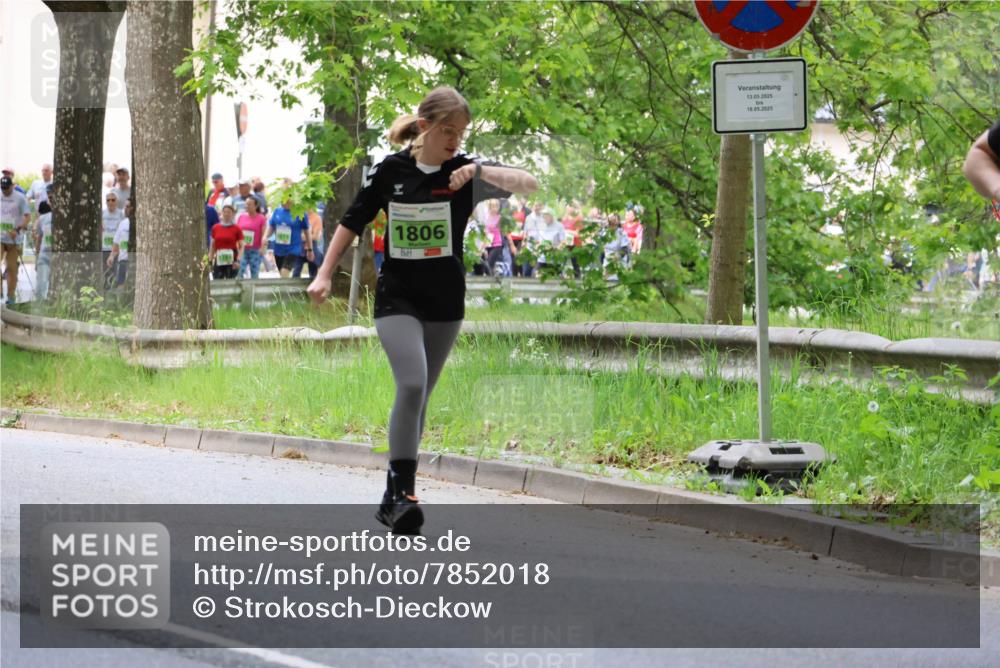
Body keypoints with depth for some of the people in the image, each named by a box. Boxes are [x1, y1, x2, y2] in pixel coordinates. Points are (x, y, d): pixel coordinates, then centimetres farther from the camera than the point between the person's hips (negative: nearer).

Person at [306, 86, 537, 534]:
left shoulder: (464, 171, -6)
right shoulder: (391, 171, -5)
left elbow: (528, 184, -17)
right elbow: (354, 221, 7)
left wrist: (481, 171, -31)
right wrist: (325, 274, 3)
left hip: (445, 301, 2)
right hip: (397, 298, -2)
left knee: (418, 396, 9)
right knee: (411, 384, -21)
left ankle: (393, 498, 19)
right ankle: (404, 490, -18)